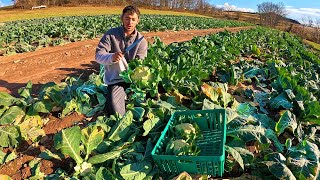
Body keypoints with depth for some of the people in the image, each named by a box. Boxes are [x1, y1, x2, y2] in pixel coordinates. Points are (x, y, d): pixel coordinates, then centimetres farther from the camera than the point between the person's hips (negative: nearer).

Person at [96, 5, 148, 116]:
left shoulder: (141, 41, -1)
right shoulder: (111, 34, -4)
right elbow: (98, 55, -11)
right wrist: (111, 57, -32)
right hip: (115, 79, -2)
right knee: (114, 104, -26)